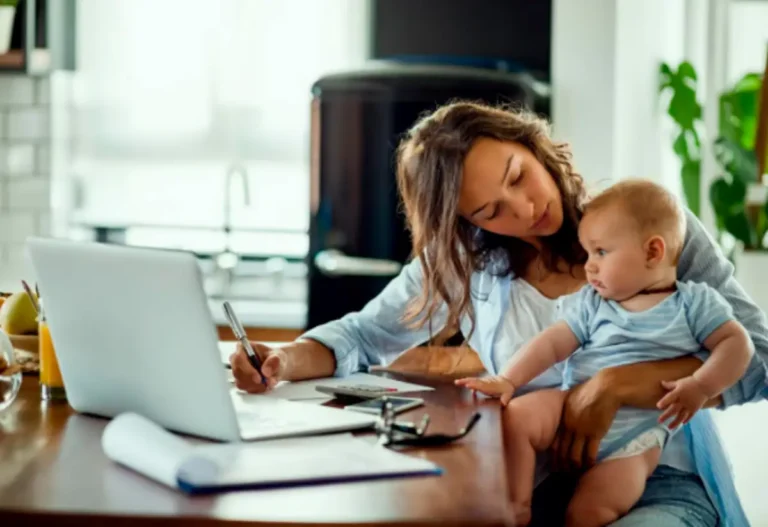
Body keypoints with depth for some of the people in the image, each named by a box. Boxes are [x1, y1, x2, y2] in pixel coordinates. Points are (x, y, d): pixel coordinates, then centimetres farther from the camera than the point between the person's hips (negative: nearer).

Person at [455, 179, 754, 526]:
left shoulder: (694, 302, 5)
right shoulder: (591, 304, 14)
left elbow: (736, 343, -2)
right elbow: (552, 343, 6)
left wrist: (700, 386, -18)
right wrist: (507, 380, -9)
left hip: (635, 432, -4)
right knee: (513, 419, -23)